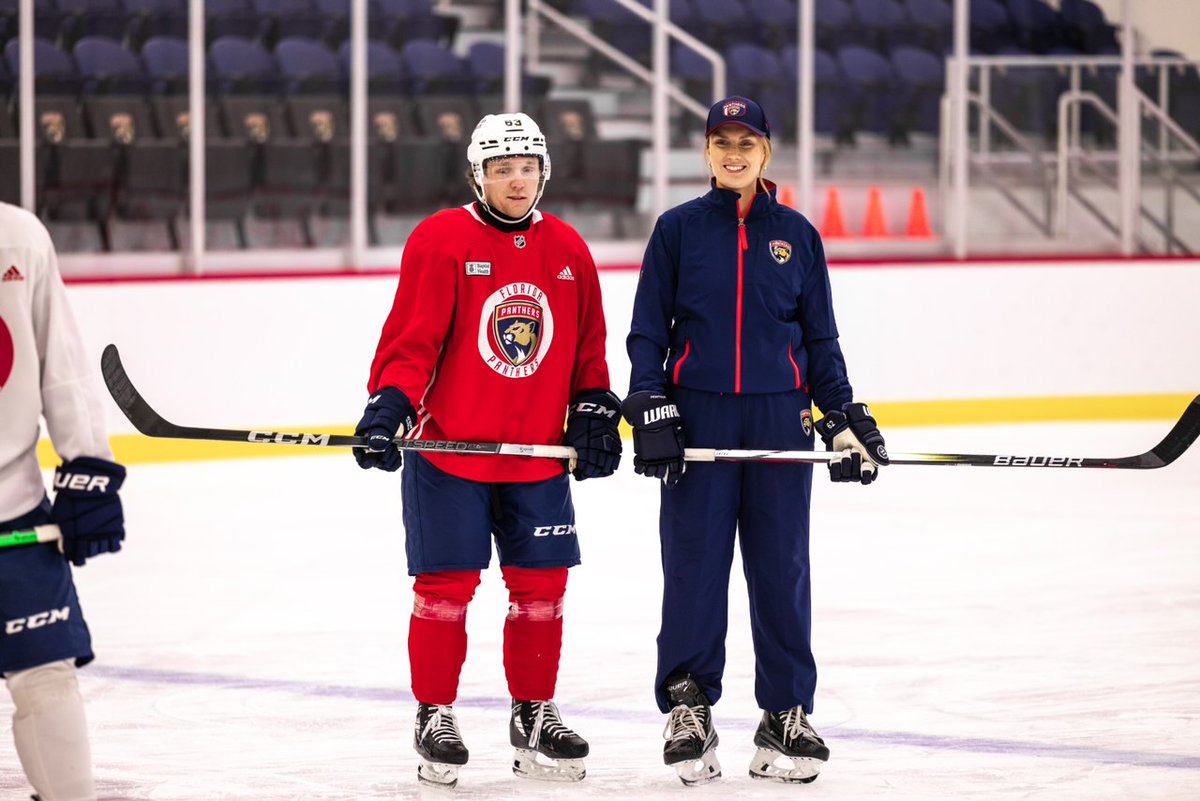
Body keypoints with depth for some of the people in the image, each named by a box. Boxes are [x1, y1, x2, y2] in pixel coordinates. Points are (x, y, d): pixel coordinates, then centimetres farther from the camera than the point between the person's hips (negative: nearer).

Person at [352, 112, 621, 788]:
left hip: (539, 454, 4)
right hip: (448, 450, -4)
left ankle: (534, 715, 21)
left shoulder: (568, 250, 8)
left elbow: (587, 346, 16)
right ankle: (435, 718, 11)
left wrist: (595, 408, 5)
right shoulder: (440, 241, -7)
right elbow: (410, 339, -11)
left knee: (541, 583, 7)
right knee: (447, 584, -1)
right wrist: (390, 404, -23)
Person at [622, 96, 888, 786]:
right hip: (697, 415, -1)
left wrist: (844, 417, 6)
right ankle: (689, 710, 9)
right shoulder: (679, 229, 5)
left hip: (779, 418, 1)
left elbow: (820, 338, 13)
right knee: (694, 567, -2)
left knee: (782, 568, 2)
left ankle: (787, 717, 9)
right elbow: (648, 330, 4)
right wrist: (650, 410, -6)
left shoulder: (797, 235, 8)